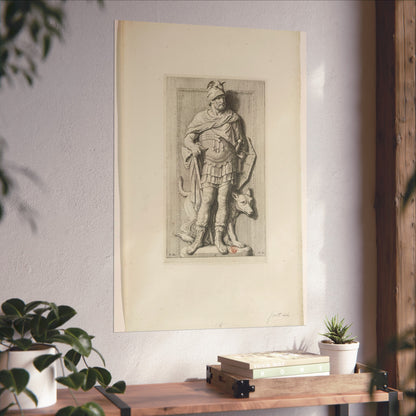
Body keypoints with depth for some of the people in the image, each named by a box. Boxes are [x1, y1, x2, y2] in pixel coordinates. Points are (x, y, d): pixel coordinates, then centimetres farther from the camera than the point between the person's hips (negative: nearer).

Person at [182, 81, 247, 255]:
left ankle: (219, 238, 5)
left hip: (227, 165, 1)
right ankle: (199, 238, -1)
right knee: (206, 201, -7)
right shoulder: (201, 118, 5)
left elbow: (241, 141, 17)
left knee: (223, 201, -2)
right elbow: (188, 138, 3)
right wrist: (194, 146, -17)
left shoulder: (233, 118, 8)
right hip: (209, 165, -1)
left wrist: (239, 146, -2)